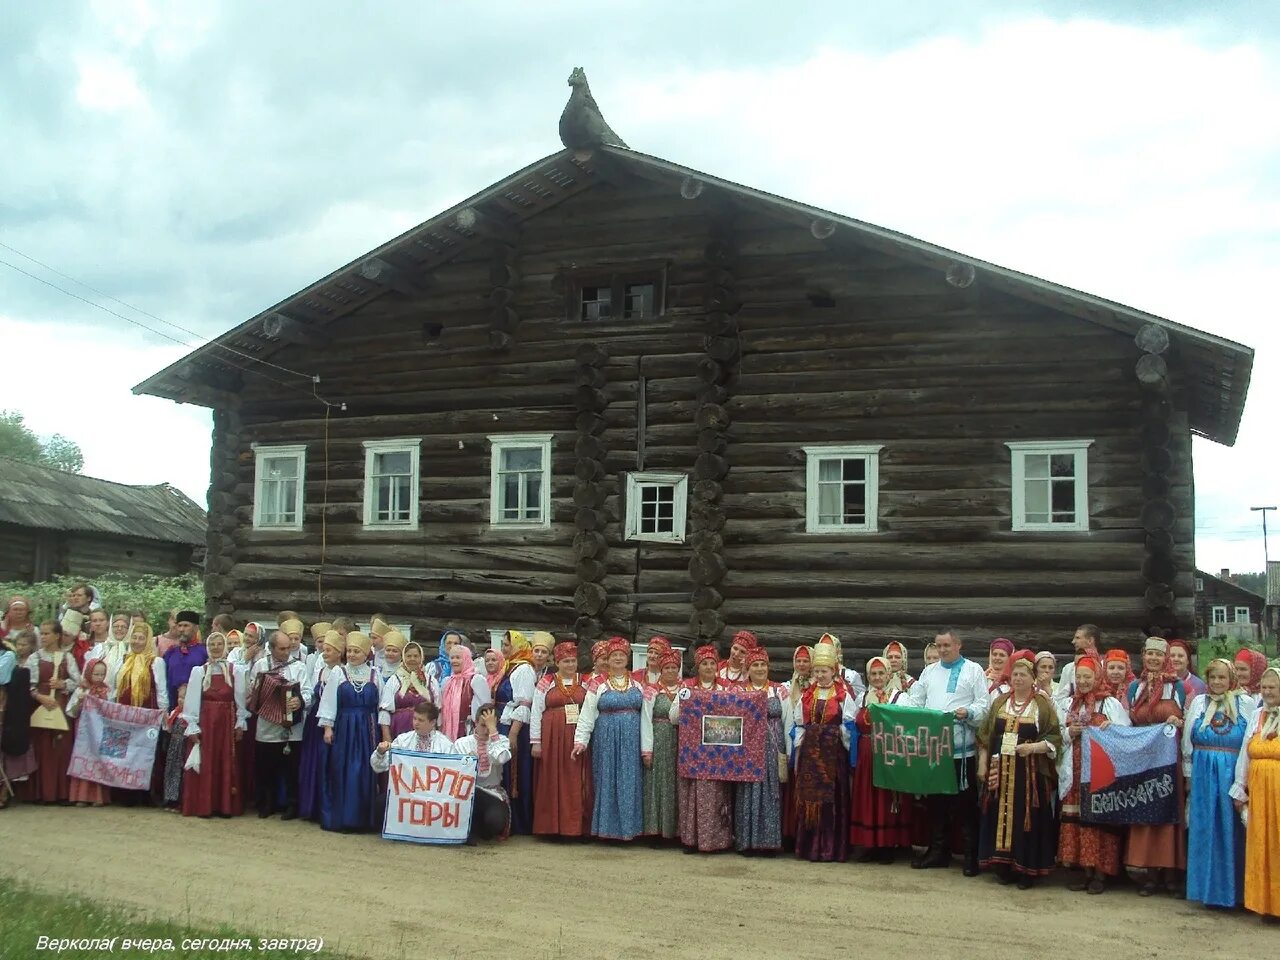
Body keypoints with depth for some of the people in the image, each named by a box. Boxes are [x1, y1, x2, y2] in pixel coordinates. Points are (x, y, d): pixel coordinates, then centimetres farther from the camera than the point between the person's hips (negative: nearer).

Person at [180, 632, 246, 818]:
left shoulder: (235, 671, 3)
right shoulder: (199, 671, 2)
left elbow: (240, 699, 4)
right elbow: (192, 700, -1)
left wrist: (240, 723, -1)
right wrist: (192, 726, -7)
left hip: (228, 722, 0)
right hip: (205, 721, 0)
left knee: (227, 764, 3)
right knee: (204, 764, 0)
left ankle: (226, 806, 9)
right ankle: (203, 806, 5)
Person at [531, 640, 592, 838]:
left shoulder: (584, 684, 10)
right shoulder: (546, 683, 5)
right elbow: (536, 713, 4)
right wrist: (535, 741, -2)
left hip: (578, 740, 1)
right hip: (552, 738, -1)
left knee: (577, 784, 1)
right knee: (552, 783, 1)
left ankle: (577, 826, 7)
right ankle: (552, 826, 7)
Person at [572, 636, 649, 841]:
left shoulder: (637, 684, 8)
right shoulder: (597, 685, 2)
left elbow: (645, 717, 6)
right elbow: (587, 715, -3)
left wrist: (647, 748, 2)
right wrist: (580, 740, -13)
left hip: (631, 740, 2)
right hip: (606, 739, -1)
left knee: (629, 783, 2)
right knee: (607, 782, 1)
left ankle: (628, 827, 9)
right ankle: (608, 828, 8)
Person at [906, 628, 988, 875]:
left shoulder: (973, 671, 3)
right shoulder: (929, 671, 18)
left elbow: (984, 704, -4)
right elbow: (916, 699, 16)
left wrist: (968, 712, -22)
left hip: (961, 747, -5)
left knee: (965, 802, -2)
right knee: (935, 800, 10)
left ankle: (971, 855, 5)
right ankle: (938, 850, 20)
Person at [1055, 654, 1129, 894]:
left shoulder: (1111, 704, 2)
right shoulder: (1067, 705, 15)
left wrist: (1110, 731, -19)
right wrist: (1069, 733, -4)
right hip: (1075, 772, 4)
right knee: (1077, 819, 1)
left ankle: (1100, 872, 2)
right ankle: (1084, 868, 9)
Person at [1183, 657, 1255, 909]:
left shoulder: (1246, 704, 2)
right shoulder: (1199, 702, 9)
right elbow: (1187, 742, 11)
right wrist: (1189, 775, 8)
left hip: (1233, 773, -2)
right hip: (1203, 773, 2)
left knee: (1231, 830, 1)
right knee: (1204, 829, 4)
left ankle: (1232, 890, 10)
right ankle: (1208, 887, 13)